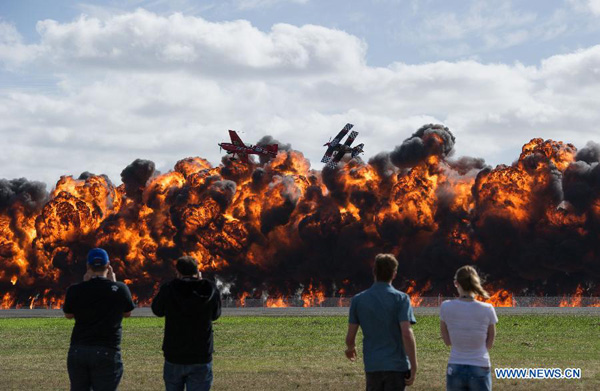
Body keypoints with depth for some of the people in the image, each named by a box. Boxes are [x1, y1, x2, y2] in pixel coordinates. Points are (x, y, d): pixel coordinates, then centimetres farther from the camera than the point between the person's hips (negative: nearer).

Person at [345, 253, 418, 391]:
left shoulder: (358, 300, 3)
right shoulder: (401, 299, -6)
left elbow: (350, 337, 5)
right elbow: (407, 334, -16)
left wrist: (351, 348, 28)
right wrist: (414, 368, -12)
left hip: (372, 366, 3)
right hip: (396, 365, -3)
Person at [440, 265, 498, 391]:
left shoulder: (446, 307, -6)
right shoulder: (487, 310, -8)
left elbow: (447, 341, 5)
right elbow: (489, 344, 3)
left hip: (455, 369, 1)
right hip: (480, 370, -1)